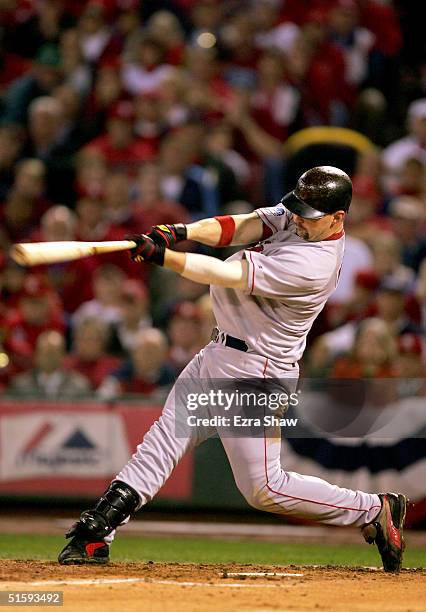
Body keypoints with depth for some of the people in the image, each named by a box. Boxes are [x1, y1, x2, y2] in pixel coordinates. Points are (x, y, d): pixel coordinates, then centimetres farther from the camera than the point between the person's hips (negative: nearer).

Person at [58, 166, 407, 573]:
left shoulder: (311, 264, -27)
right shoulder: (293, 218, 1)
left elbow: (228, 275, -28)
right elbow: (236, 228, -6)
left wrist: (159, 255, -28)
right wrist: (180, 232, -24)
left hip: (255, 374, -9)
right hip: (219, 356, 9)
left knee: (263, 488, -4)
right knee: (163, 440, 4)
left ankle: (375, 510, 9)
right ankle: (96, 532, 5)